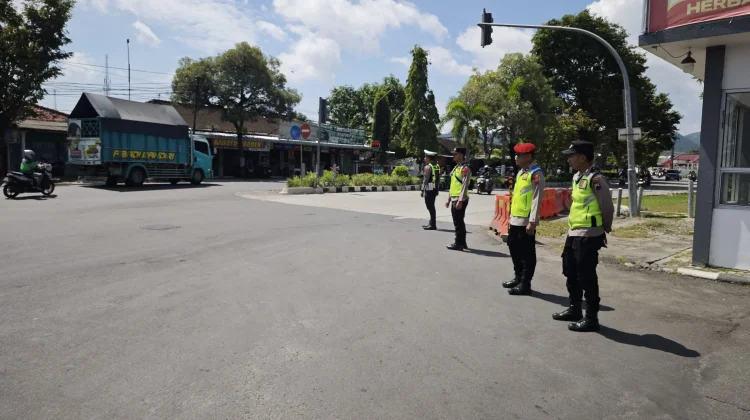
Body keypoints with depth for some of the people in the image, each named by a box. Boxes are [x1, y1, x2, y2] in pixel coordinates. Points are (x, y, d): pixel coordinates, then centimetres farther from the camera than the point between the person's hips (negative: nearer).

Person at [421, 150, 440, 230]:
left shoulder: (428, 167, -13)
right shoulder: (437, 166, 12)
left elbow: (425, 179, -16)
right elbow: (438, 179, 14)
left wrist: (422, 190, -13)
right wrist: (437, 189, 19)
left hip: (429, 189, -8)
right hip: (435, 189, 8)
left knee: (430, 207, -4)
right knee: (431, 206, 16)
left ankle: (433, 225, -2)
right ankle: (431, 223, 23)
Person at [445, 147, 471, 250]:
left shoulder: (465, 168, -12)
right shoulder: (455, 168, 16)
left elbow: (465, 186, -19)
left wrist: (460, 200, -23)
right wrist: (449, 199, 20)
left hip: (460, 200, -9)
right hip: (454, 199, 9)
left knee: (458, 222, -5)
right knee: (458, 222, 14)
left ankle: (458, 244, 1)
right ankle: (462, 242, 23)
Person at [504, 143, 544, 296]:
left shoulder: (536, 174, -13)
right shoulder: (520, 172, 15)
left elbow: (537, 199, -18)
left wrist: (532, 222, -21)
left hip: (526, 222, -9)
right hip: (515, 220, 9)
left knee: (527, 254, 1)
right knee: (514, 250, 17)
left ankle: (525, 284, 9)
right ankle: (518, 278, 31)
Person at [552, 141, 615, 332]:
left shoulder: (596, 179, -17)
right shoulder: (576, 177, 12)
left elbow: (607, 208, -12)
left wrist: (604, 229, 1)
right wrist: (571, 229, 18)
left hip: (588, 236, -10)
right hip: (573, 233, 10)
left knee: (586, 277, -2)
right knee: (570, 273, 18)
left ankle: (591, 318, 11)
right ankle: (574, 310, 34)